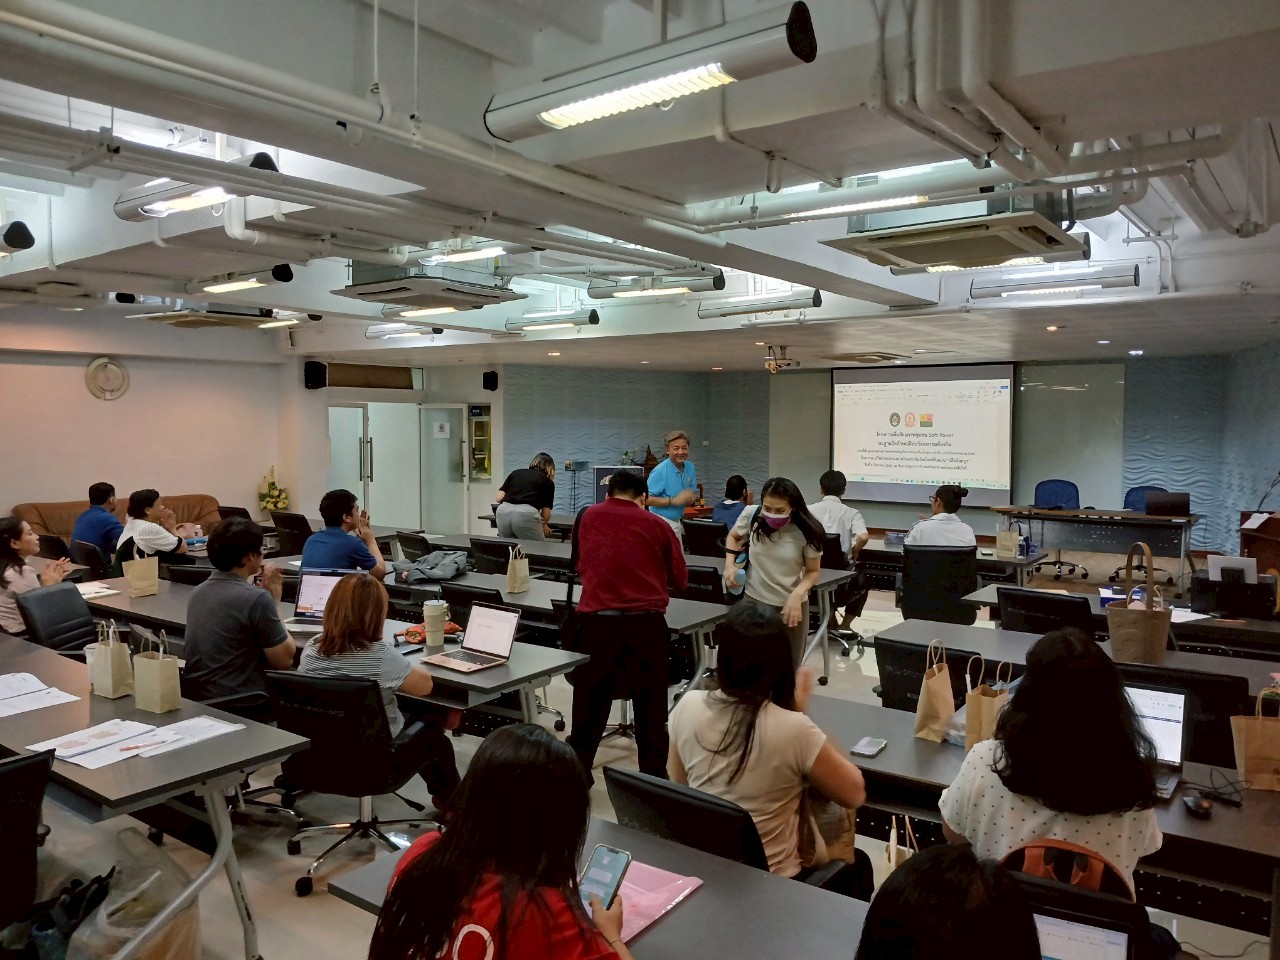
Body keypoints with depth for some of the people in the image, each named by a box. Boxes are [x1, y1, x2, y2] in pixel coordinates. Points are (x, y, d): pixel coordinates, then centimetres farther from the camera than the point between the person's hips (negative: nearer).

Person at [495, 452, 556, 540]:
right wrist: (543, 525, 36)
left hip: (503, 512, 4)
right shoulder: (548, 482, 19)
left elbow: (499, 498, 17)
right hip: (526, 514, -4)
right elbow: (546, 514, 15)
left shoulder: (516, 472, 28)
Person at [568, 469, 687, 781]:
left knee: (590, 702, 13)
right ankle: (654, 776, 18)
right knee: (650, 704, 10)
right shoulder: (657, 525, 4)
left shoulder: (588, 517, 10)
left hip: (595, 619, 2)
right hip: (645, 621, -1)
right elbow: (680, 580, 13)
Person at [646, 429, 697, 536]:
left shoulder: (690, 468, 2)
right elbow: (648, 499, -23)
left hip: (677, 521, 7)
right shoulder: (660, 471, -19)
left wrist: (689, 498, -13)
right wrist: (674, 501, -24)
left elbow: (691, 495, 11)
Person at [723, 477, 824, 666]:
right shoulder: (751, 516, -12)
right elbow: (733, 537, 11)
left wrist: (797, 595, -20)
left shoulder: (806, 531, -16)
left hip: (791, 604, 0)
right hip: (754, 601, 1)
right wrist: (730, 564, -6)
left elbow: (813, 571, -3)